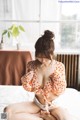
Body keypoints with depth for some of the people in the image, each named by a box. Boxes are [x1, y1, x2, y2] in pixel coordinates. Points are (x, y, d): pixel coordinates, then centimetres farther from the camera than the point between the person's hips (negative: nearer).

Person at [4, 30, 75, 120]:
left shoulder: (59, 66, -14)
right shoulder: (31, 65, -9)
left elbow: (60, 91, -13)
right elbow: (28, 88, -1)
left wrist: (55, 72, -25)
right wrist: (27, 78, -22)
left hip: (52, 105, -2)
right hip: (36, 103, 2)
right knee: (8, 111, -20)